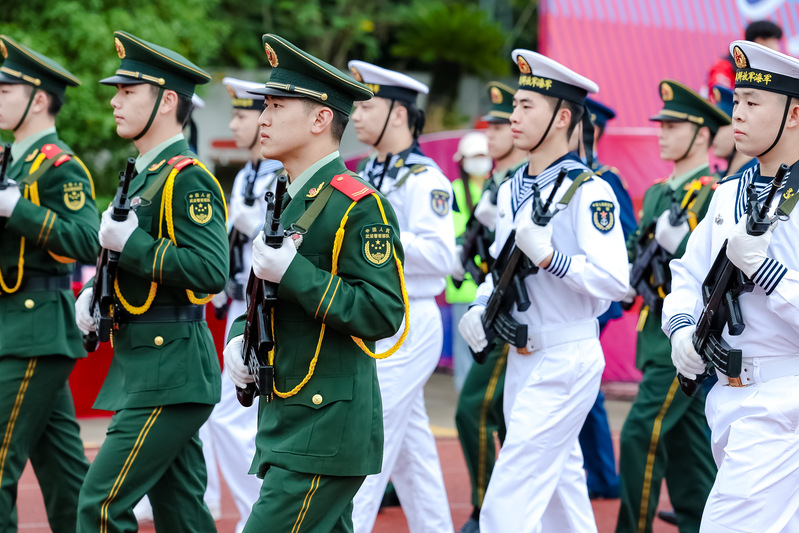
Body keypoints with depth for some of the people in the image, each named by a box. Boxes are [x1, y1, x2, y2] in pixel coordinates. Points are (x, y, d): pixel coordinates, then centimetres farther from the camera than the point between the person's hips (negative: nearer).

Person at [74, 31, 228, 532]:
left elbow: (211, 271, -25)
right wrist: (96, 293, 9)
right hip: (149, 367, 10)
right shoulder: (146, 175, 16)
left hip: (171, 369, -10)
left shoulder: (189, 178, -14)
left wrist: (131, 241, -21)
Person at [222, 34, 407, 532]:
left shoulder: (360, 206, -13)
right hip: (290, 425, 9)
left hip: (328, 430, -9)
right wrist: (241, 339, 7)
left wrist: (292, 273, -23)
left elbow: (383, 314, -20)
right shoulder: (294, 202, 15)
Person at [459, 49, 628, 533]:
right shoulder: (511, 190, 10)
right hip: (522, 360, 9)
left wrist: (547, 255, -29)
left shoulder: (589, 192, -14)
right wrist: (480, 308, 4)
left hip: (566, 362, -9)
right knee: (560, 491, 18)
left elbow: (615, 280, -22)